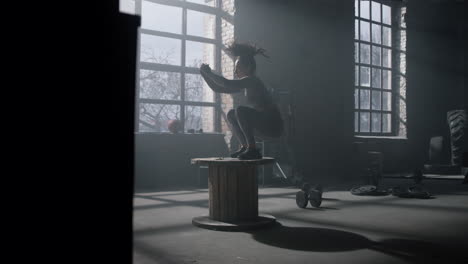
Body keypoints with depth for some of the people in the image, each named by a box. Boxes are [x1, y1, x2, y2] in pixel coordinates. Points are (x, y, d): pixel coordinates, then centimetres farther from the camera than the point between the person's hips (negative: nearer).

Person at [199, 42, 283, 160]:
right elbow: (218, 88, 15)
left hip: (273, 124, -9)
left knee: (240, 110, -26)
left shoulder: (252, 80, -15)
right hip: (265, 124, 9)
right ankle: (245, 147, 11)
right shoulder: (247, 82, 13)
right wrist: (205, 74, 6)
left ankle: (252, 150, -21)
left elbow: (226, 84, -28)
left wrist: (209, 73, -15)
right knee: (231, 114, 12)